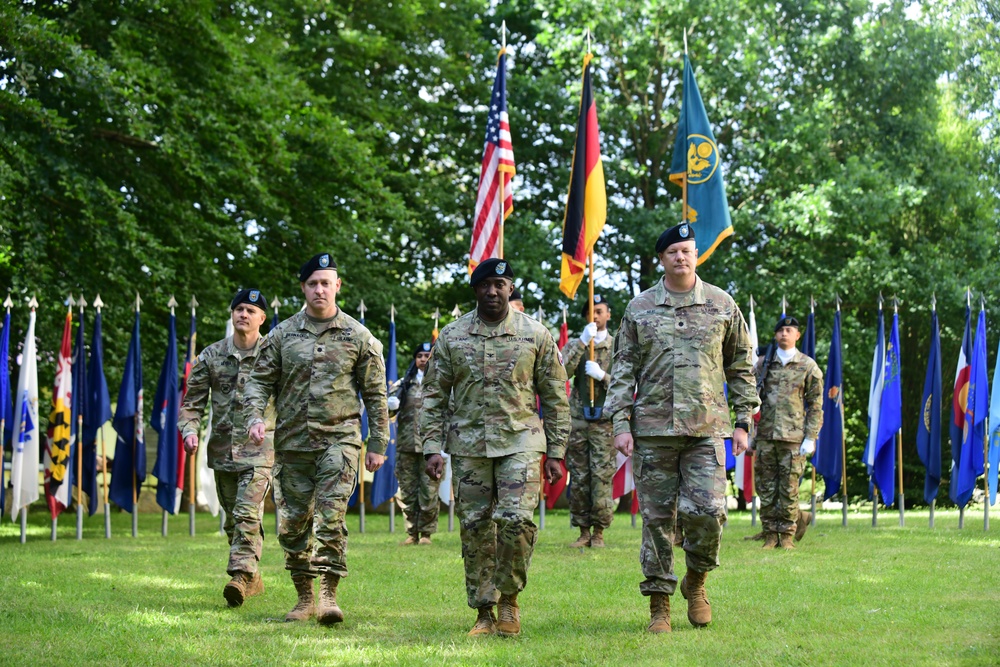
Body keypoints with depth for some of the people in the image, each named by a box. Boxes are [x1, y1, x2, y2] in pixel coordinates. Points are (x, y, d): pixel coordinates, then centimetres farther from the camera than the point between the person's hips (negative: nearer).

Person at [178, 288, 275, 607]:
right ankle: (253, 578, 22)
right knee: (232, 518, 10)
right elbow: (193, 400, 9)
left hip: (259, 449, -4)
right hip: (222, 448, 4)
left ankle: (241, 575, -22)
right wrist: (189, 429, -8)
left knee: (248, 513, -18)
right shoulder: (211, 355, 7)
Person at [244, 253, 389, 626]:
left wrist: (377, 444, 5)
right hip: (292, 442, 3)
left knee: (330, 517, -16)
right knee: (293, 522, 6)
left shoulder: (358, 336, 4)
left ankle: (329, 594, -14)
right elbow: (260, 380, 10)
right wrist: (256, 416, -9)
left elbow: (375, 394, 7)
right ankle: (304, 598, 17)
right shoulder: (283, 335, 7)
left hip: (339, 439, -3)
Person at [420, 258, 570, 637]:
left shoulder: (536, 335, 3)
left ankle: (509, 598, 3)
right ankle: (484, 613, 13)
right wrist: (432, 446, -2)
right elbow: (433, 395, 7)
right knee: (475, 530, 3)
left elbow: (555, 397, 6)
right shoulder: (452, 336, 5)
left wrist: (557, 453, 2)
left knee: (517, 519, -17)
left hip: (521, 442, -2)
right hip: (468, 446, 2)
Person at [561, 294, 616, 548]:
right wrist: (583, 342, -13)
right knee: (578, 478, 2)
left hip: (604, 422, -2)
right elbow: (562, 372, -8)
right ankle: (583, 531, 8)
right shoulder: (575, 345, 11)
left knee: (602, 477, -6)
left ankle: (599, 532, 1)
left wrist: (602, 376, -12)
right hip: (577, 420, 2)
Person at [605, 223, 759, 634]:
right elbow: (623, 370, 7)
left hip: (706, 429, 0)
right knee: (657, 518, 2)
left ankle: (696, 581, 16)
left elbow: (741, 367, 13)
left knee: (707, 510, -11)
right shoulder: (639, 309, 7)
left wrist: (743, 421, 7)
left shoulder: (722, 305, 8)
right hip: (653, 429, 0)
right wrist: (620, 423, -2)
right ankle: (659, 604, 10)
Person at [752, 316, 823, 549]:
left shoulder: (808, 367, 4)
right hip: (765, 435, 3)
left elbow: (815, 406, 3)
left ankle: (786, 534, 9)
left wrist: (810, 438, -4)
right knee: (766, 487, 2)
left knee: (788, 488, -1)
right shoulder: (763, 364, 10)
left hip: (793, 437, -2)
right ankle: (770, 534, 9)